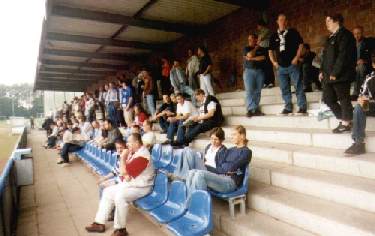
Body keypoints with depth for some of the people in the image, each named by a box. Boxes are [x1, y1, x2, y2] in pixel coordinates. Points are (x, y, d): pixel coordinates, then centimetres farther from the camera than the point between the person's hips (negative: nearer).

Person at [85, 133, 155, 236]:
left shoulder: (142, 155, -23)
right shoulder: (134, 152, 7)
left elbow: (125, 171, -21)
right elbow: (126, 171, 12)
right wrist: (125, 176, -10)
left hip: (140, 187, -10)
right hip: (129, 183, 10)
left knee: (119, 196, -32)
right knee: (107, 191, 6)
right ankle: (100, 223, 9)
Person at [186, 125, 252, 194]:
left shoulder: (246, 152, 3)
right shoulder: (230, 150, 23)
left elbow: (232, 168, -7)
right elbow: (219, 164, 10)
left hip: (231, 181, -7)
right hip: (220, 177, 7)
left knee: (200, 174, -28)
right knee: (192, 173, -16)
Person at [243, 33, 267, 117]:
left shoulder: (262, 49, 14)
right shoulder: (246, 48, 12)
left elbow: (263, 58, -4)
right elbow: (250, 55, -8)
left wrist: (251, 58, -9)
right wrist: (255, 48, 6)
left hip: (260, 71, 2)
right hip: (249, 71, -2)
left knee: (258, 91, -3)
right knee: (249, 91, -11)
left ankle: (256, 109, -1)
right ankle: (250, 110, -13)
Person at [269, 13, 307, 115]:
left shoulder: (293, 32, 3)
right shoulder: (274, 36, 12)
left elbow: (300, 44, 0)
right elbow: (270, 50, 18)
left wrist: (296, 57, -9)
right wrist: (274, 62, 6)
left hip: (292, 64, -4)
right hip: (281, 66, 4)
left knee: (298, 86, -5)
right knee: (284, 89, 8)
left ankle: (302, 107, 1)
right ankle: (288, 107, 18)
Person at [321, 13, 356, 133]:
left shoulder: (344, 34, -9)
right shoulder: (332, 37, 20)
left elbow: (343, 55, -18)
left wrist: (335, 73, -21)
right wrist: (323, 71, 13)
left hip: (340, 75, -9)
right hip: (329, 75, 10)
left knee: (344, 99, 0)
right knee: (328, 98, 10)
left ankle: (346, 124, 12)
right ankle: (343, 120, 22)